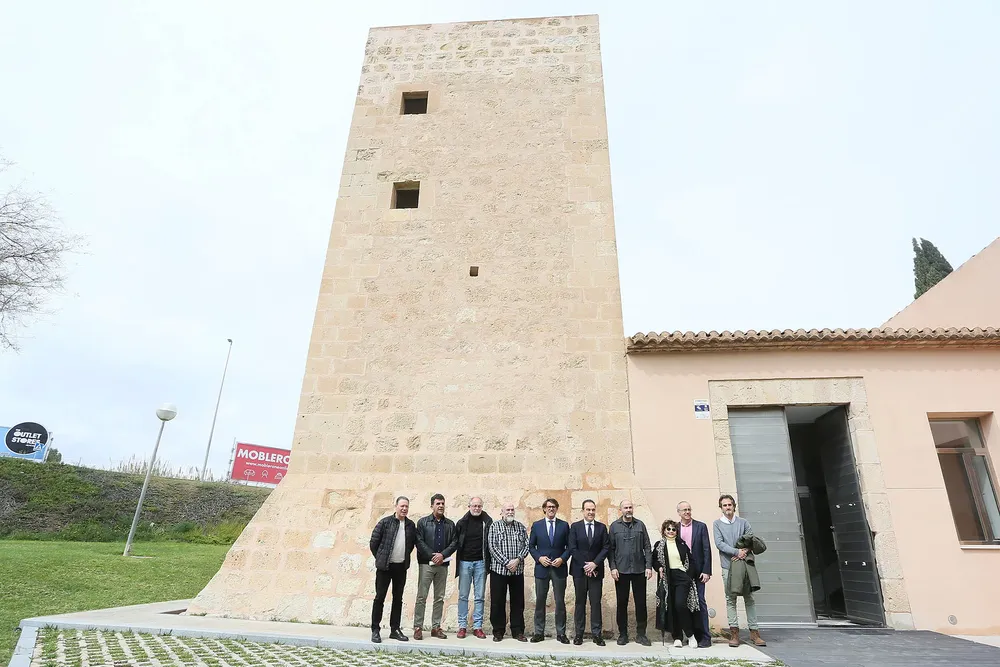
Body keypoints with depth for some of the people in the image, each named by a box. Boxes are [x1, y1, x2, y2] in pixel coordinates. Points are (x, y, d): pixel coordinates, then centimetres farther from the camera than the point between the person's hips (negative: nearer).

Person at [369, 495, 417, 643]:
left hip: (401, 567, 4)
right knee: (380, 598, 1)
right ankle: (375, 630, 12)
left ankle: (395, 630, 20)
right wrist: (380, 558, 2)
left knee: (398, 599, 10)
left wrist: (405, 556, 10)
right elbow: (373, 542, -3)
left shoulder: (411, 525, 4)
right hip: (384, 566, -4)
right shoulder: (385, 522, -7)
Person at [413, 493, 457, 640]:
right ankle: (418, 627, 6)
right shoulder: (423, 522, 2)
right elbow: (419, 542, -6)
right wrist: (432, 555, -14)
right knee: (421, 597, -2)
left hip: (443, 564, 3)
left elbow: (454, 542, 3)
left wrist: (443, 555, -12)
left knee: (440, 598, 8)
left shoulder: (450, 524, 10)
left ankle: (436, 627, 16)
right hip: (426, 564, -3)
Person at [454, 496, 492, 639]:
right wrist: (457, 560, -4)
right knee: (463, 596, 5)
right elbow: (455, 542, 4)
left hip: (480, 563, 0)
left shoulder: (487, 522, 0)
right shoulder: (462, 523, 0)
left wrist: (488, 561, -4)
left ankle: (477, 627, 14)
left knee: (480, 596, 5)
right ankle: (462, 626, 14)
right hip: (465, 562, 0)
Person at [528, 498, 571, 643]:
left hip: (559, 568, 0)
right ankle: (539, 632, 17)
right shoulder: (536, 525, 5)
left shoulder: (564, 525, 4)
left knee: (560, 601, 5)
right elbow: (531, 546, 6)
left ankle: (561, 633, 15)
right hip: (541, 568, 0)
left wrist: (562, 559, -10)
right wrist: (539, 558, -9)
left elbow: (569, 546, 4)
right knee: (540, 601, 6)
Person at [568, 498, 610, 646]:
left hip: (596, 570, 1)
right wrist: (585, 565, -11)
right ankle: (578, 633, 13)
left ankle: (597, 633, 11)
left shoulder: (602, 527, 5)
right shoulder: (575, 527, 1)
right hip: (579, 570, -1)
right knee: (580, 602, 6)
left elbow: (605, 548, 0)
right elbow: (573, 548, -4)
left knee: (596, 602, 2)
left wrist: (594, 563, -11)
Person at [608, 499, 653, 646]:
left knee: (641, 602, 6)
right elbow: (610, 549, 1)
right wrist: (613, 567, -7)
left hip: (639, 570, 1)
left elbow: (647, 547, 5)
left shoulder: (640, 525, 4)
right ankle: (623, 634, 19)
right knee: (622, 603, 8)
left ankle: (641, 634, 19)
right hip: (621, 570, -1)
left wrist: (649, 566, -2)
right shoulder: (614, 526, 1)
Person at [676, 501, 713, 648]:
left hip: (697, 571, -2)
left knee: (699, 602, -1)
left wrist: (706, 571, -9)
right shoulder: (675, 528, 6)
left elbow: (706, 550, -2)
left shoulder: (701, 526, 1)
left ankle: (704, 637, 6)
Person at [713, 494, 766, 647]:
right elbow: (719, 543, -6)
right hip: (728, 566, -1)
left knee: (749, 598, 3)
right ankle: (734, 632, 4)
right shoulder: (717, 524, 4)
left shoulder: (743, 522, 9)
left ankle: (754, 631, 8)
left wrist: (745, 552, -14)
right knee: (730, 599, 0)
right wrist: (737, 552, -16)